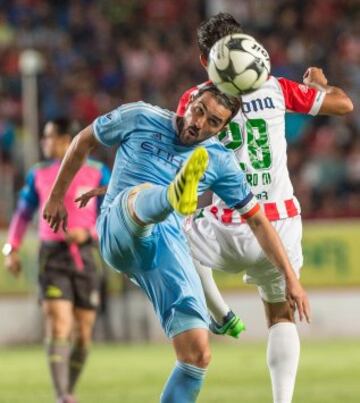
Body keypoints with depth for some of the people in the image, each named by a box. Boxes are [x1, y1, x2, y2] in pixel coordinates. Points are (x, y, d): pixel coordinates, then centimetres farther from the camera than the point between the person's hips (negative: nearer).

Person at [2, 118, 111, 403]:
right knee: (58, 326, -16)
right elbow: (23, 213, 16)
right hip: (53, 257, -1)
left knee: (84, 333, 3)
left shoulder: (96, 172, 3)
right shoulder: (39, 174, 8)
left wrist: (87, 232, -14)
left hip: (84, 257, 1)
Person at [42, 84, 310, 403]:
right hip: (118, 233, -3)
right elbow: (84, 141, 19)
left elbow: (258, 221, 14)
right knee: (142, 194, -40)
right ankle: (176, 197, -76)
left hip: (169, 246, 3)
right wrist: (57, 196, 22)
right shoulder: (141, 118, 6)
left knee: (198, 353, -12)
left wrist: (291, 278, 9)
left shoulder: (220, 162, 10)